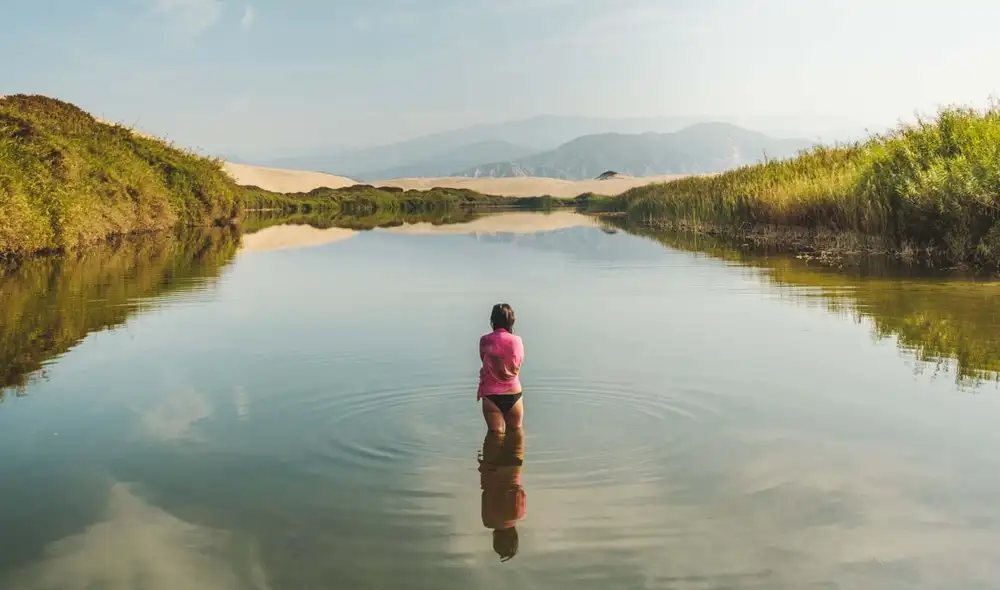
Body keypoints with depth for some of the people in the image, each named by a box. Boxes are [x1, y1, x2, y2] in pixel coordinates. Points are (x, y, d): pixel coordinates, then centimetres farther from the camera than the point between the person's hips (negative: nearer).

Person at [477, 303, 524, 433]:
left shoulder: (485, 341, -7)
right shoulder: (517, 341, -6)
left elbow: (484, 361, 3)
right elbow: (517, 365, 1)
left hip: (491, 394, -1)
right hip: (514, 393, 1)